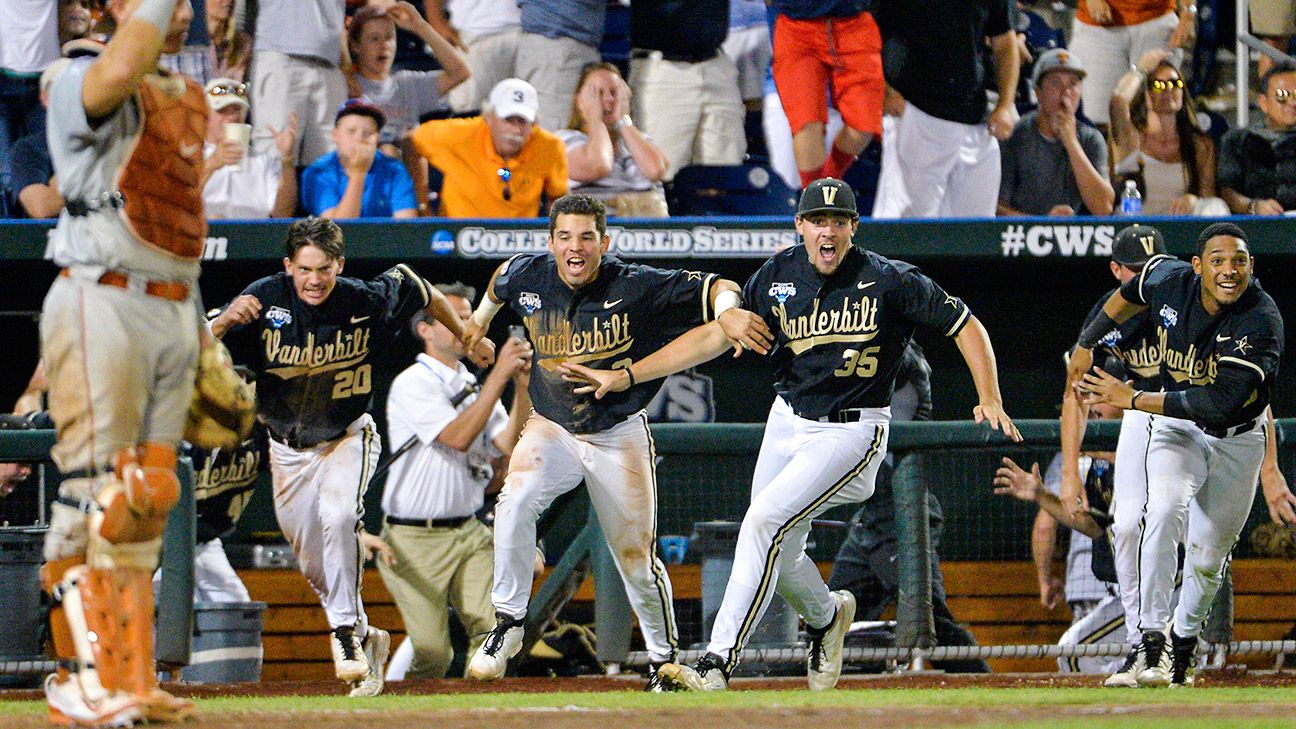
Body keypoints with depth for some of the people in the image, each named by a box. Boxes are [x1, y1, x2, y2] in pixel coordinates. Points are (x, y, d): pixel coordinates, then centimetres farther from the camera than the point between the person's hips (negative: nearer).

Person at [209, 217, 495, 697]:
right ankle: (364, 638, 30)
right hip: (289, 449, 2)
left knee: (338, 517, -30)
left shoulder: (367, 301, -20)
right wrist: (224, 322, -48)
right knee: (314, 564, 7)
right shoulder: (265, 300, -21)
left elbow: (419, 290, 2)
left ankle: (346, 632, -20)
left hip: (348, 439, -2)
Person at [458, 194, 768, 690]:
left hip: (619, 437, -2)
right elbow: (502, 278, 17)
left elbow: (713, 288, -20)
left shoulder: (635, 287, -20)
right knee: (515, 502, -27)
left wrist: (726, 310, -42)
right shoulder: (527, 277, -9)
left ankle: (664, 655, 24)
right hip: (552, 429, 2)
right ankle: (507, 624, -14)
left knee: (635, 556, 3)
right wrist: (481, 318, 33)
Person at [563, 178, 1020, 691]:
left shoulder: (890, 282, -14)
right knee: (778, 554, 12)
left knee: (765, 521, -21)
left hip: (852, 432, -6)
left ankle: (718, 662, -22)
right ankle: (826, 615, 46)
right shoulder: (777, 278, -3)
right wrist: (626, 376, -8)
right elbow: (715, 335, -2)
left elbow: (966, 326, -8)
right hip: (787, 422, 6)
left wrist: (990, 400, -21)